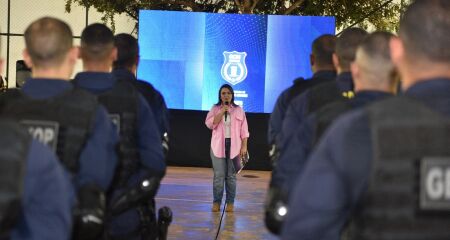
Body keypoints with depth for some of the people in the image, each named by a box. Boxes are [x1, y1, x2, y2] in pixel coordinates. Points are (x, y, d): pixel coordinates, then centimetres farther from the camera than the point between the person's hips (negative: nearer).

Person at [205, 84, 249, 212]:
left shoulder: (239, 110, 6)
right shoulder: (215, 109, 7)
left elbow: (244, 130, 5)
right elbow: (210, 124, -7)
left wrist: (244, 146, -2)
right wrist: (222, 112, -12)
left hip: (234, 146, 0)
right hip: (218, 146, 0)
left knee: (231, 176, 2)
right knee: (218, 175, -2)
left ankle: (230, 203, 8)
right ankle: (216, 202, 6)